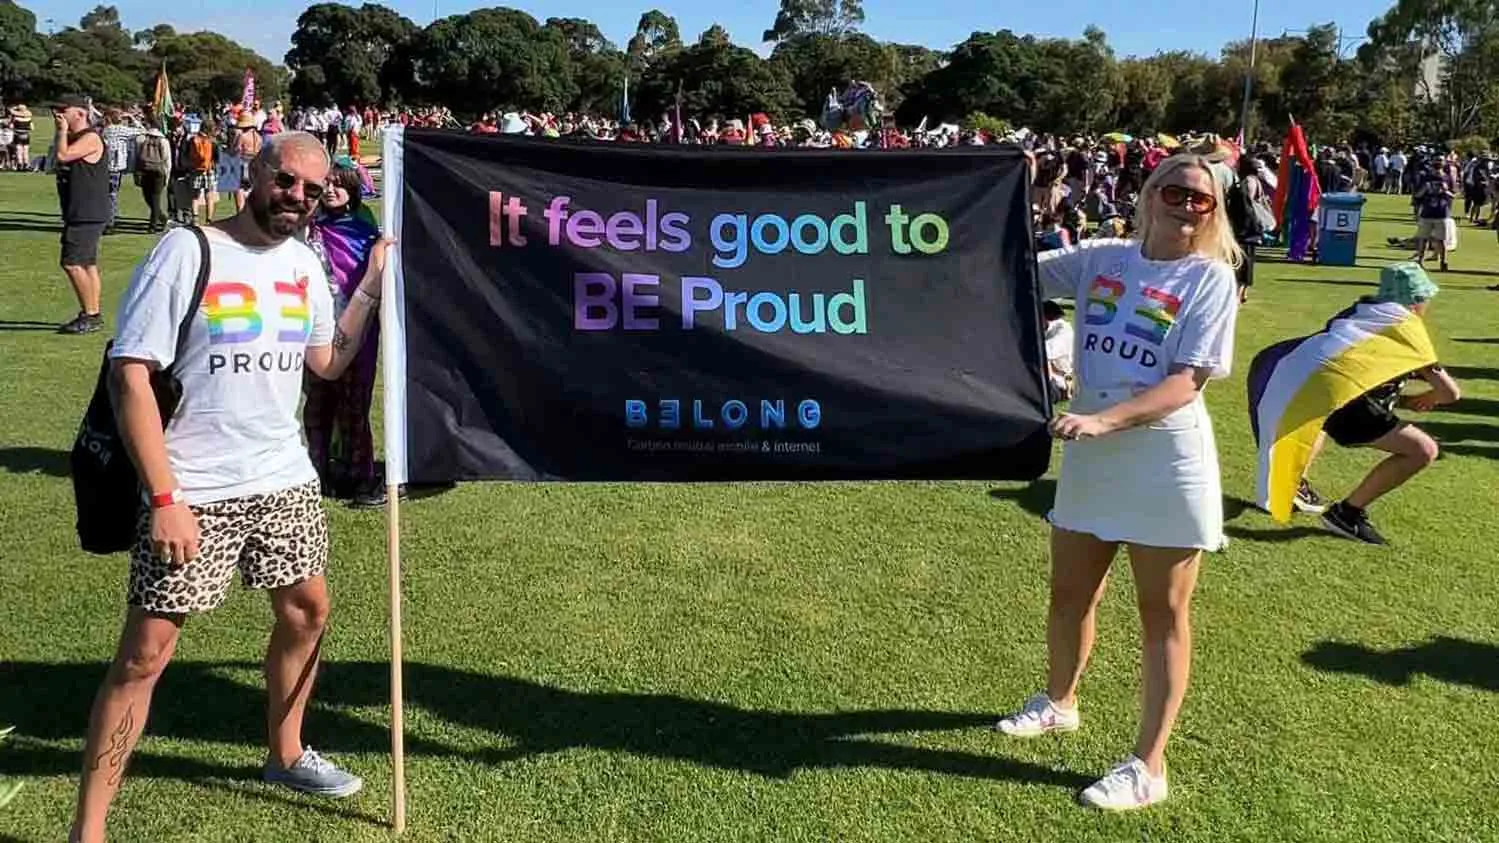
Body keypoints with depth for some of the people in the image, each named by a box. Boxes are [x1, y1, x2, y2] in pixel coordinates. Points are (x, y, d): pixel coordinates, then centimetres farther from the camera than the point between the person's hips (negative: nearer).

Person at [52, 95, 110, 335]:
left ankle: (91, 314, -7)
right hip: (78, 213, 10)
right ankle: (91, 315, 18)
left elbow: (62, 155, -23)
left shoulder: (90, 139, -13)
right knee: (87, 264, 12)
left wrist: (62, 131, -13)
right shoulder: (73, 139, 17)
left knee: (72, 263, -12)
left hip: (89, 214, -10)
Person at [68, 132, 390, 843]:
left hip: (285, 483, 7)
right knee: (145, 651, -3)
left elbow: (327, 362, 15)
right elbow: (130, 375, -16)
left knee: (307, 611, 16)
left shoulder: (303, 262, 6)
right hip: (194, 493, -6)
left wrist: (371, 286, 7)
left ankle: (285, 754, 39)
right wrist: (164, 497, -20)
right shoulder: (186, 252, -13)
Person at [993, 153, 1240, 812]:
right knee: (1069, 595, 17)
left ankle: (1148, 767, 14)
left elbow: (1189, 381, -17)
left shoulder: (1211, 278, -8)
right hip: (1091, 454, 5)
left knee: (1163, 613, 4)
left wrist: (1102, 419, -28)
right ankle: (1059, 702, 43)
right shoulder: (1101, 258, 3)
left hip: (1166, 462, -4)